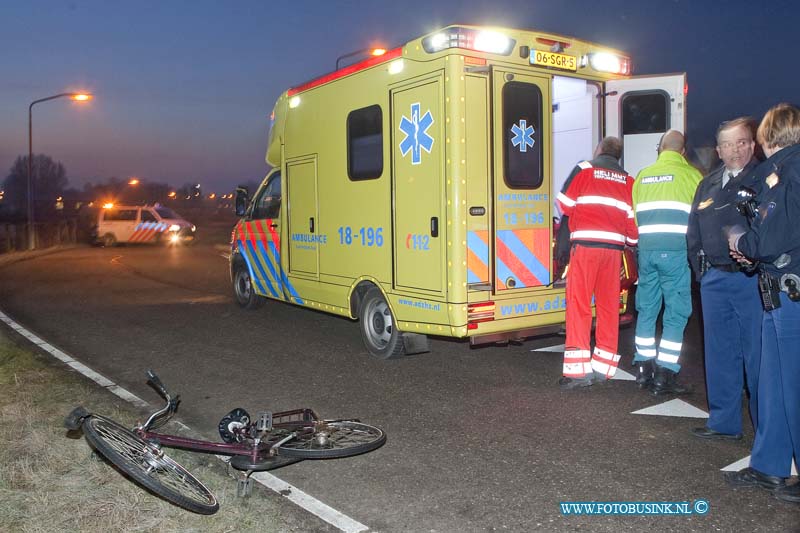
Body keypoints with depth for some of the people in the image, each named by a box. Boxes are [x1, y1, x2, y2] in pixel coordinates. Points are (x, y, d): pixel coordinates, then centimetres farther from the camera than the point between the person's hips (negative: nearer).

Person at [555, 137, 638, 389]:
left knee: (579, 304, -4)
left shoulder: (584, 170, 4)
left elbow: (564, 205, 4)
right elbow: (633, 218, 10)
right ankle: (603, 366, 16)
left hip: (585, 244, -4)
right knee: (609, 306, 10)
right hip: (614, 247, 4)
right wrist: (631, 241, 28)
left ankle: (578, 369, -9)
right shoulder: (628, 180, 14)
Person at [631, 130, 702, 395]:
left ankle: (644, 368, 19)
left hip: (646, 247, 5)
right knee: (676, 312, 1)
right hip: (676, 249, -4)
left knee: (647, 308, 13)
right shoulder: (690, 174, 2)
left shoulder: (643, 175, 15)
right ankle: (665, 374, 0)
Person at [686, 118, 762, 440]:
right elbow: (693, 232, 20)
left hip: (753, 279, -5)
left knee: (759, 354, -2)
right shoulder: (707, 186, 16)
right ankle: (724, 422, 22)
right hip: (714, 280, 6)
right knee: (720, 354, 11)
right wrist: (701, 267, 10)